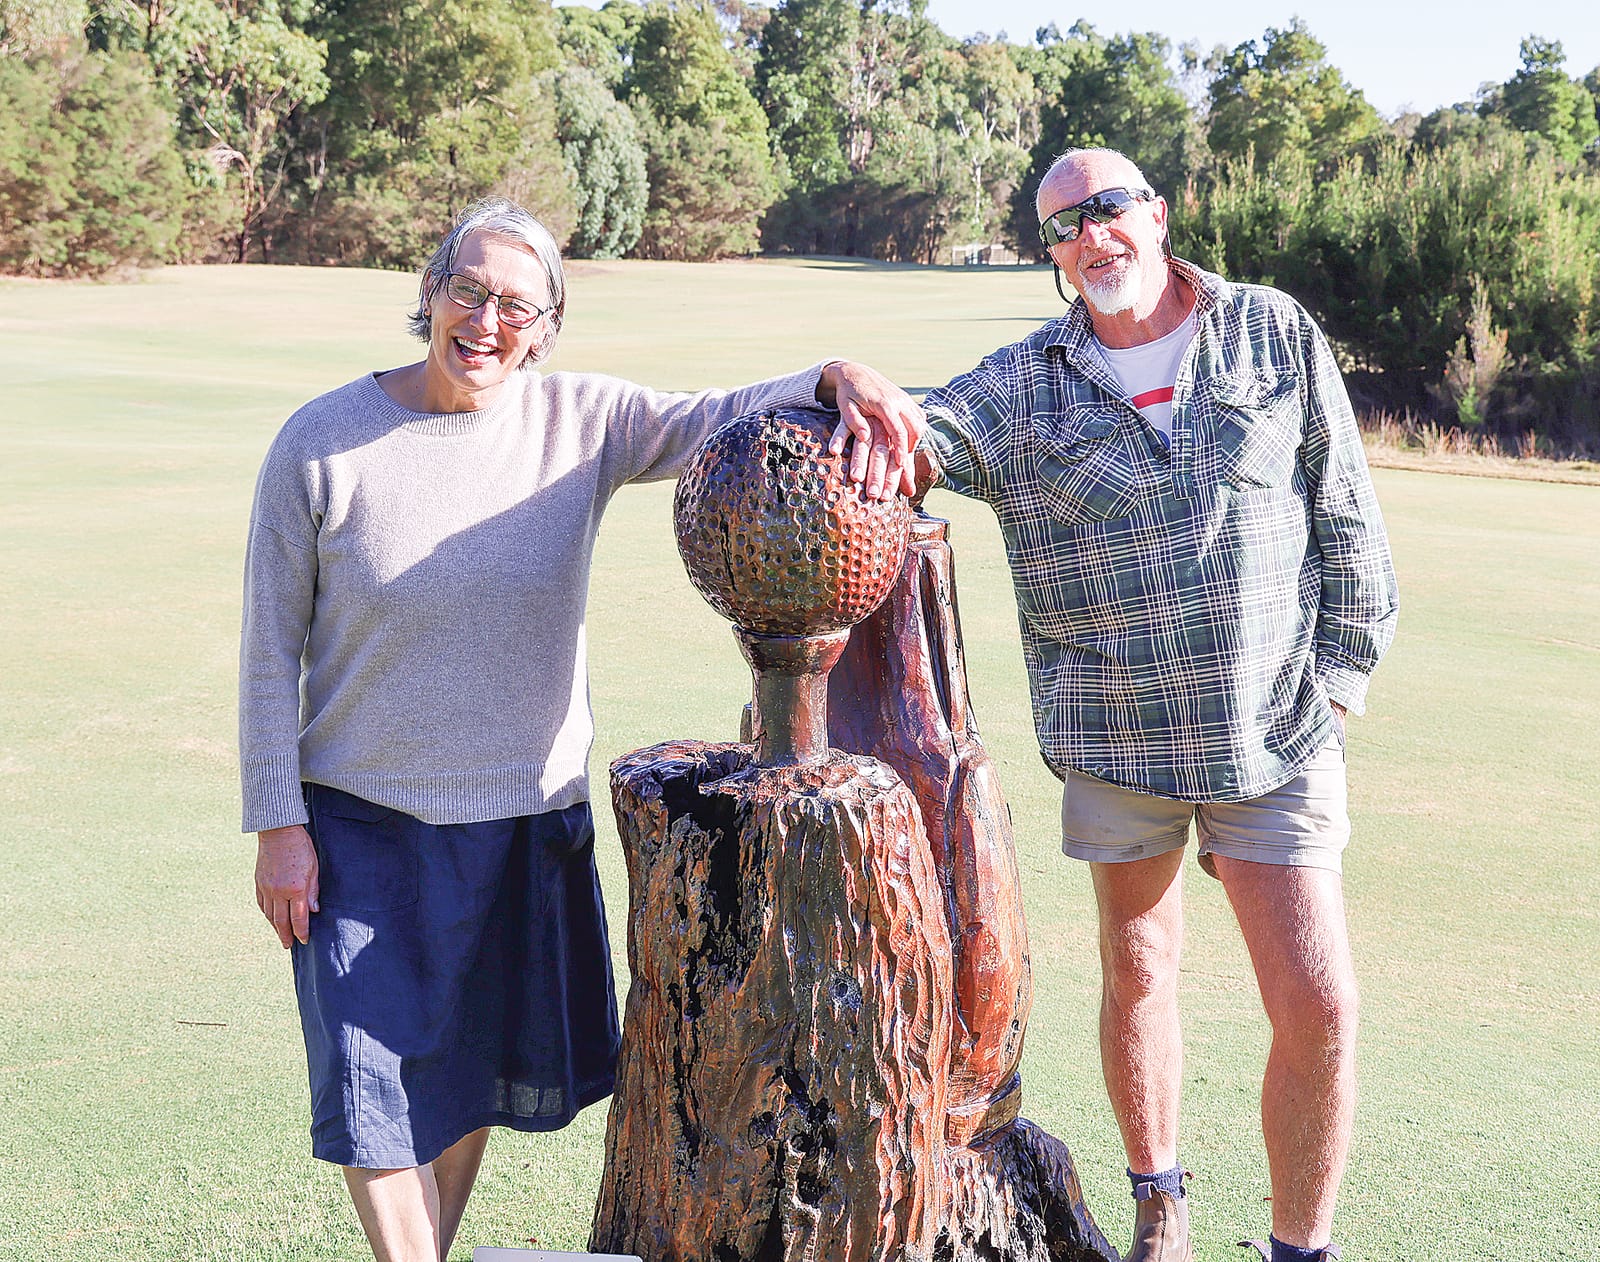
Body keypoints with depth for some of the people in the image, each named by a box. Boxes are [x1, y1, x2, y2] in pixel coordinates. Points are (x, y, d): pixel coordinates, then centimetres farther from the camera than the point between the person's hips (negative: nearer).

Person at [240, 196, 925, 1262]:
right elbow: (272, 649, -5)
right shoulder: (322, 444, -10)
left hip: (528, 816, 3)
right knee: (380, 1090, -1)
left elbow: (720, 420, -17)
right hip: (365, 823, -2)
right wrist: (278, 825, -7)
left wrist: (837, 380, -38)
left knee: (475, 1074, 18)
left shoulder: (578, 421, -5)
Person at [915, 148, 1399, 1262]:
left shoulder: (1275, 335, 1)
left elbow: (1347, 521, 5)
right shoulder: (1025, 386, 1)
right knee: (1139, 973, 14)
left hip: (1275, 731, -1)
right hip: (1115, 739, 1)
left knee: (1319, 1007, -6)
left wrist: (1338, 681, 2)